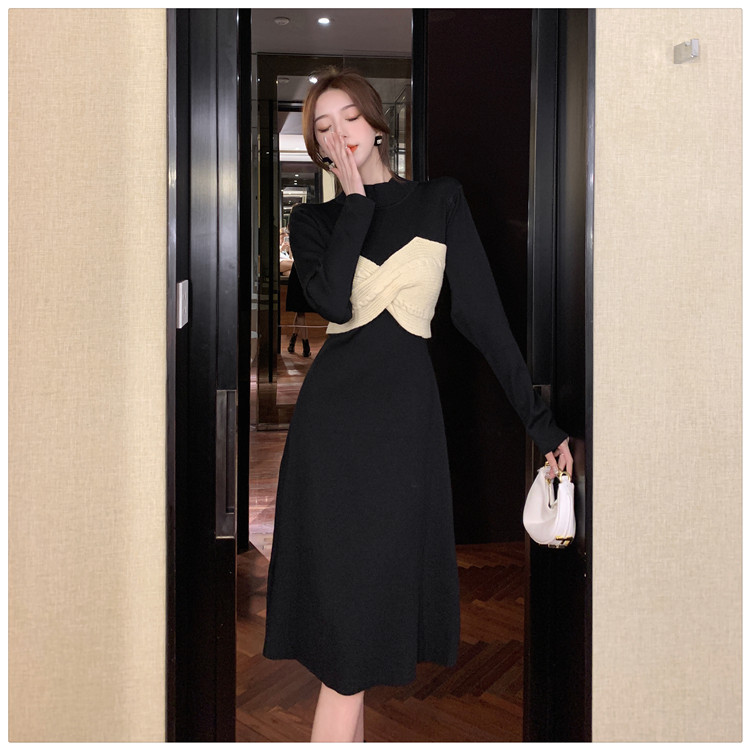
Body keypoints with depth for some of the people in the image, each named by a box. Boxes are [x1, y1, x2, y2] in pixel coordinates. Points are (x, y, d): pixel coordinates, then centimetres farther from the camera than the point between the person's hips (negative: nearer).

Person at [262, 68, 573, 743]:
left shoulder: (441, 201, 7)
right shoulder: (313, 221, 9)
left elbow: (482, 313, 2)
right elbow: (332, 300, -13)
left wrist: (540, 420, -1)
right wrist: (356, 199, -6)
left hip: (404, 412, -1)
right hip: (332, 409, 1)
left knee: (371, 586, 5)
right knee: (342, 583, 5)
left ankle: (337, 731, 18)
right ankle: (349, 733, 19)